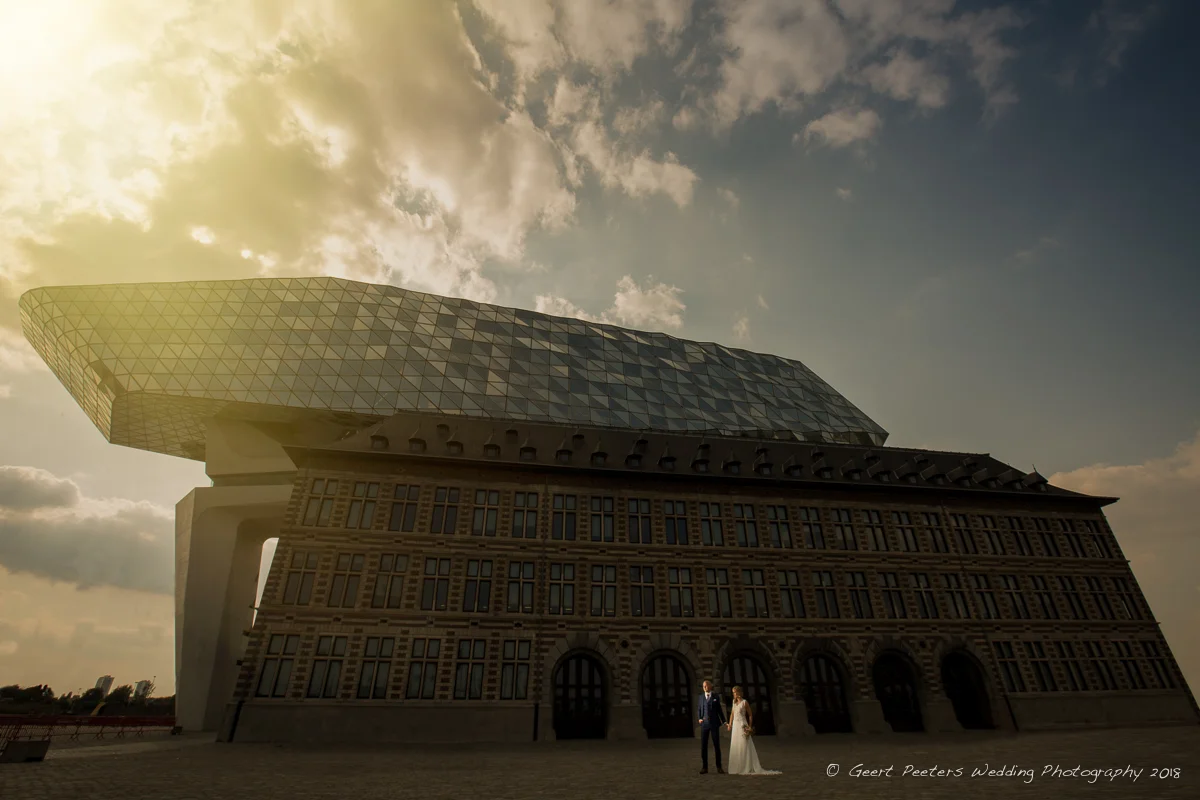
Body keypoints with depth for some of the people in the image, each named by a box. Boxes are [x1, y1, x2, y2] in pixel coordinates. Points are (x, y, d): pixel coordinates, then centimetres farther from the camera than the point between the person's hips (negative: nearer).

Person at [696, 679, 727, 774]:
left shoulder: (716, 696, 1)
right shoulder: (701, 697, 5)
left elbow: (719, 709, 5)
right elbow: (699, 710, 11)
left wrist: (724, 722, -2)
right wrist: (699, 719, -7)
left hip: (714, 723, -1)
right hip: (704, 724, 1)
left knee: (717, 745, 1)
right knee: (703, 746, -1)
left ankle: (719, 767, 13)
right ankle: (704, 767, 7)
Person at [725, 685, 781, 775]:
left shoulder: (745, 702, -9)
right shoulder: (734, 701, 9)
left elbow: (750, 715, -3)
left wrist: (750, 727, -5)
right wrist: (730, 724, 11)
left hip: (742, 725, -7)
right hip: (735, 725, 7)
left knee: (744, 747, -5)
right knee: (735, 747, 8)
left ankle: (747, 768, 2)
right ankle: (738, 768, 15)